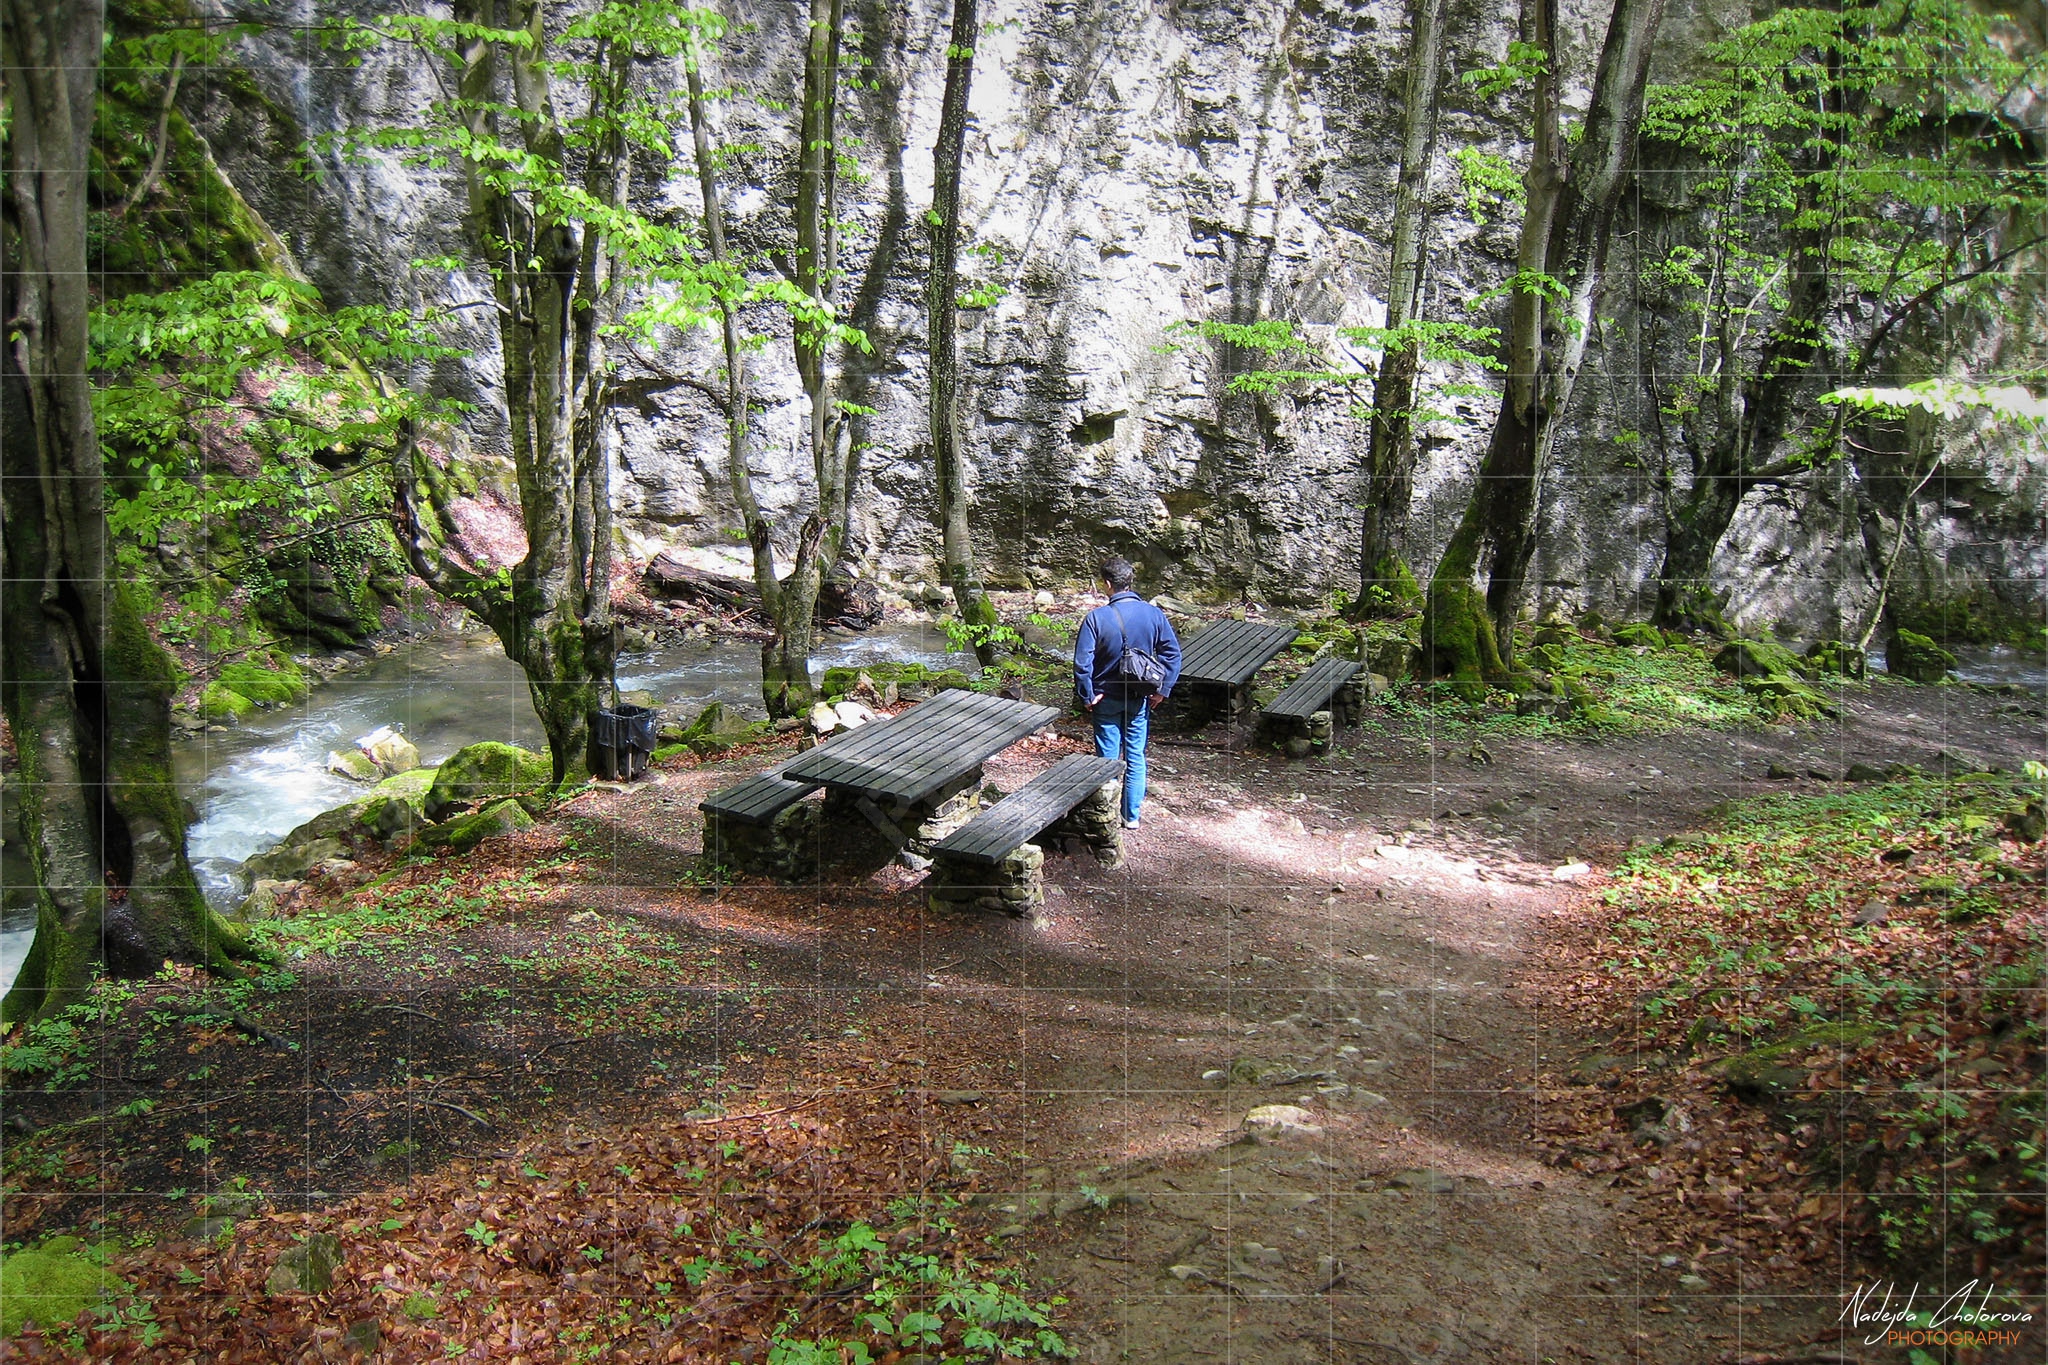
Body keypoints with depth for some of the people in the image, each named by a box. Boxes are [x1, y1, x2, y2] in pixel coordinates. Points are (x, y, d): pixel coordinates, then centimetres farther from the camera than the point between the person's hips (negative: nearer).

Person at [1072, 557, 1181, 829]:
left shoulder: (1096, 617, -16)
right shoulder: (1153, 614, -7)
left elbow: (1083, 662, -17)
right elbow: (1172, 653, -3)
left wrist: (1087, 697, -7)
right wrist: (1162, 689, 3)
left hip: (1107, 698, -2)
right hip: (1140, 699, 2)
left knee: (1108, 759, 9)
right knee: (1136, 757, 12)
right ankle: (1132, 815, 18)